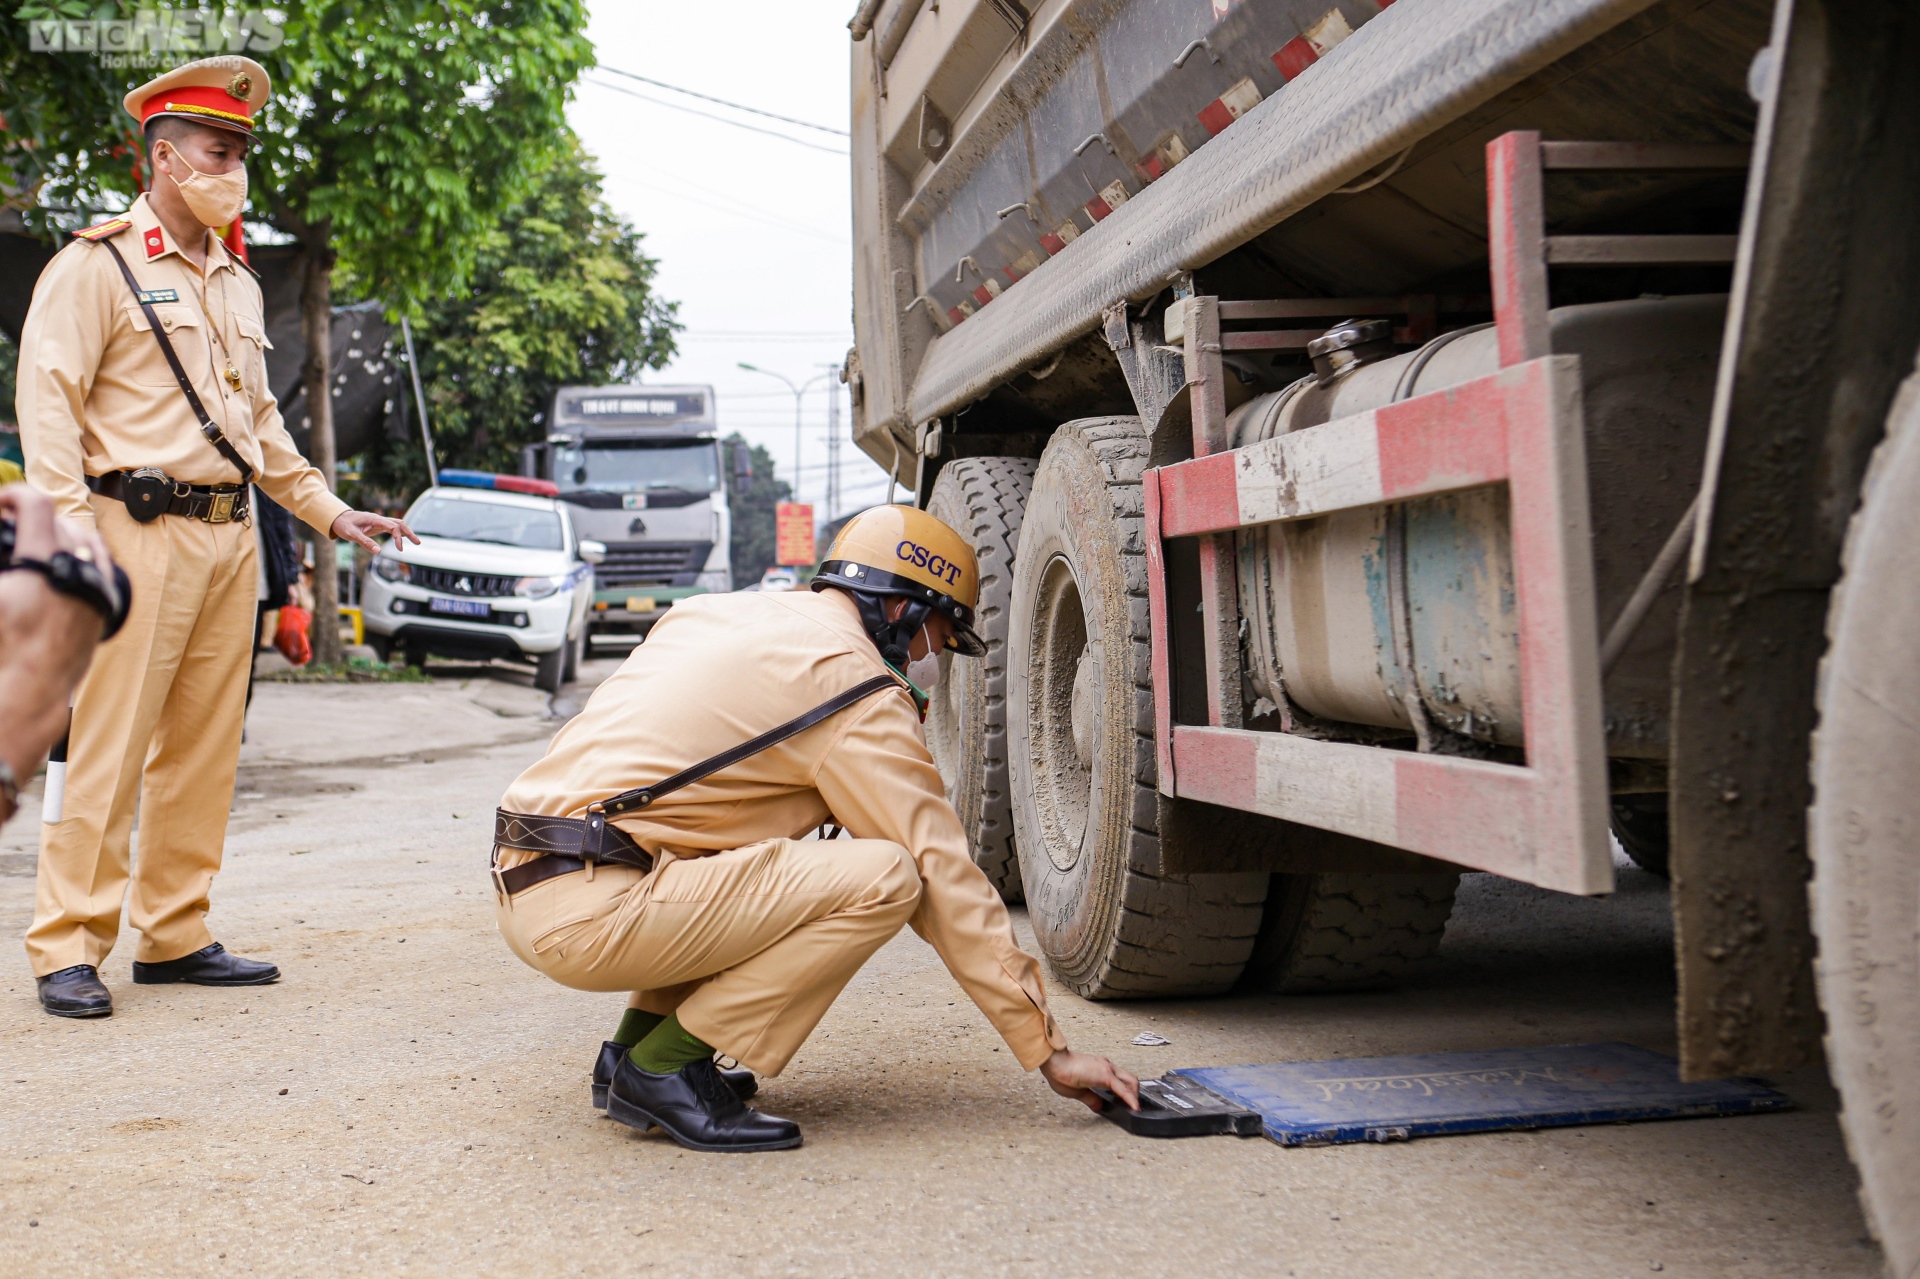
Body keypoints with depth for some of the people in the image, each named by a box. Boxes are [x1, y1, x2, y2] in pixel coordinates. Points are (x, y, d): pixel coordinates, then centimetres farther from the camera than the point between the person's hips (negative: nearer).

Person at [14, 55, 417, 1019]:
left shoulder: (238, 282, 21)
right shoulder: (97, 266, -2)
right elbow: (47, 399, -8)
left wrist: (327, 512, 22)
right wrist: (74, 528, -18)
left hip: (230, 535, 7)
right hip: (141, 531, -7)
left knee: (203, 748, 7)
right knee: (109, 746, -8)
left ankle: (174, 934, 15)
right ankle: (66, 949, -2)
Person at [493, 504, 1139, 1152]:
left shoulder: (715, 611, 20)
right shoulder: (858, 688, -4)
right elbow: (945, 878, -6)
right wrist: (1050, 1051, -1)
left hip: (518, 880, 9)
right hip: (589, 915, -9)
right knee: (885, 878, -13)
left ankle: (636, 1045, 16)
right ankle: (665, 1067, -6)